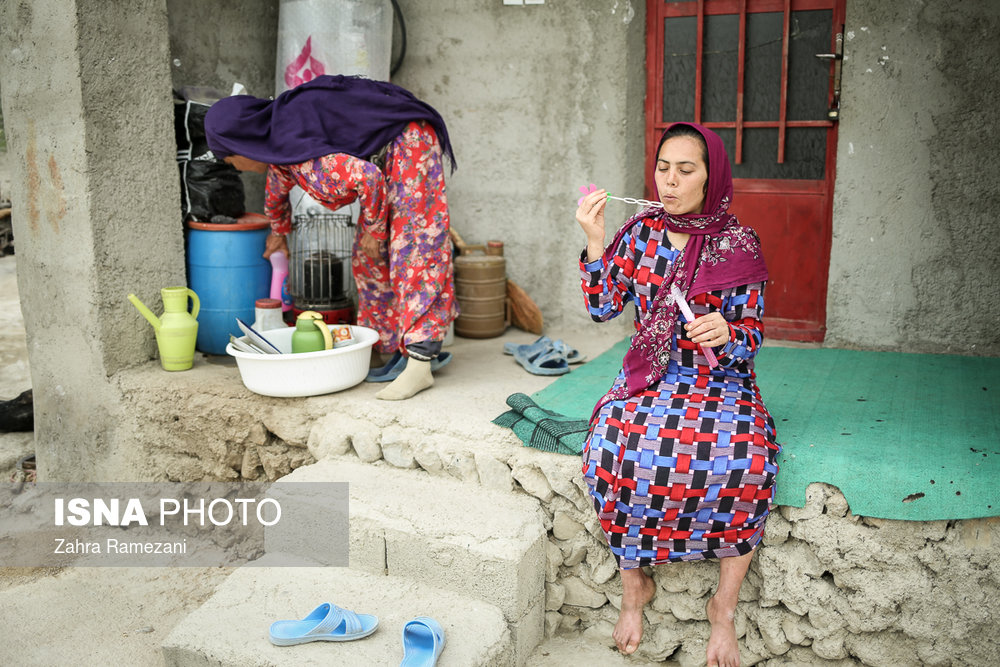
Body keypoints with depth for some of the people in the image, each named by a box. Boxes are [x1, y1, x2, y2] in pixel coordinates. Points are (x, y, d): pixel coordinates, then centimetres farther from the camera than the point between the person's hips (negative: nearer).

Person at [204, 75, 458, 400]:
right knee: (368, 257, 9)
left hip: (408, 146, -10)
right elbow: (277, 191, 29)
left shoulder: (301, 151, -26)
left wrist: (374, 230, -17)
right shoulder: (279, 144, 6)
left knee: (414, 250, -15)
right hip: (385, 160, 10)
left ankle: (419, 366, -19)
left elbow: (368, 178, -33)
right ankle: (383, 345, 15)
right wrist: (279, 232, 47)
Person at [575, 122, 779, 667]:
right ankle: (634, 586, -7)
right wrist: (595, 242, -12)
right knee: (613, 448, -31)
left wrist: (725, 333, -25)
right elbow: (602, 308, 0)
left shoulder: (738, 245, -1)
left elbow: (752, 336, -1)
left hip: (721, 379, -1)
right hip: (651, 377, 1)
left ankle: (724, 605, -10)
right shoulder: (641, 231, 5)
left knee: (748, 459, -32)